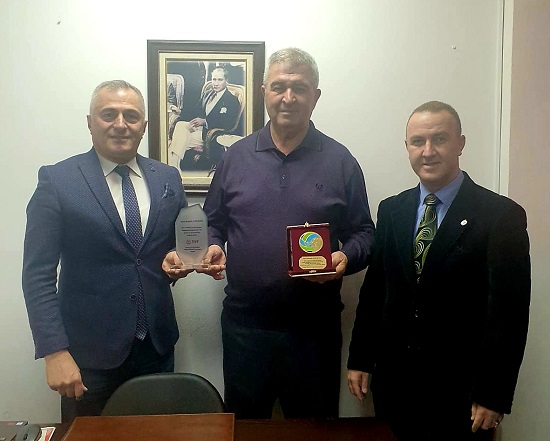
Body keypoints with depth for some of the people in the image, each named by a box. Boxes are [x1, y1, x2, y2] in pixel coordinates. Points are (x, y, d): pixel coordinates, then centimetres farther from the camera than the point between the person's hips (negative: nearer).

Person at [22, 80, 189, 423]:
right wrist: (55, 351, -15)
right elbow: (38, 275, -9)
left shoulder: (168, 178, 4)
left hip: (157, 345, 4)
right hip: (88, 351, -3)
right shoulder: (56, 181, -7)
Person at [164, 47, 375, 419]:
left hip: (313, 327, -1)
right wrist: (213, 248, -8)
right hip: (244, 322, 2)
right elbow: (213, 222, 12)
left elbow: (363, 233, 3)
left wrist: (345, 257, -17)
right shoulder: (236, 156, 5)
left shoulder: (340, 161, -1)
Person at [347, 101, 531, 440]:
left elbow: (510, 313, -10)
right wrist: (360, 358, 6)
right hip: (394, 379, 4)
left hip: (461, 388, -3)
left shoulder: (502, 216, -10)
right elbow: (374, 288, 6)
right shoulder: (391, 210, 4)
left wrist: (493, 396, -10)